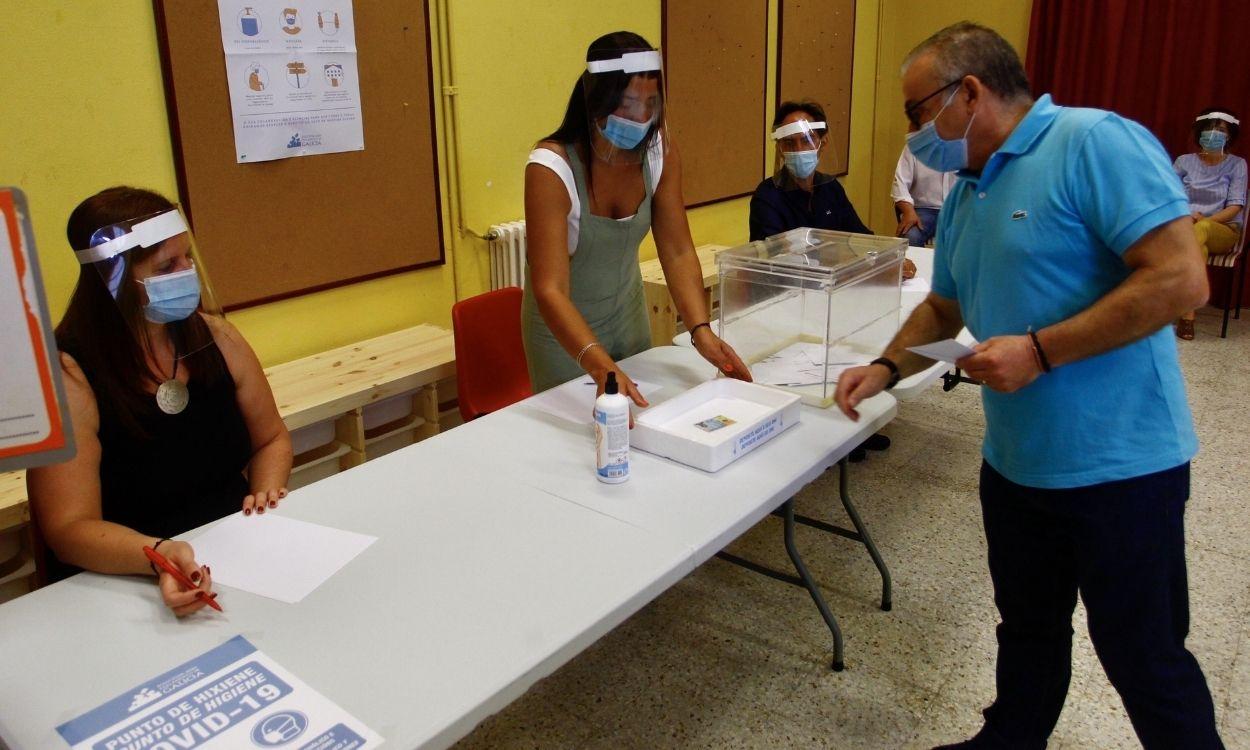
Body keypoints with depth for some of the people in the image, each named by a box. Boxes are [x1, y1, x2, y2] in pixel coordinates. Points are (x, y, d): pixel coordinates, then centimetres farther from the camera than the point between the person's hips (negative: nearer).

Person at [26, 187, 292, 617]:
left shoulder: (212, 336, 1)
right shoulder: (69, 377, -14)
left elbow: (271, 439, 13)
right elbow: (69, 529, -16)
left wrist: (267, 491, -7)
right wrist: (159, 554, -34)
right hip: (125, 585, -5)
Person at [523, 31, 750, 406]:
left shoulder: (661, 153, -14)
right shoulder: (551, 168, -30)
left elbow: (678, 252, -13)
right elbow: (550, 289, -36)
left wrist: (701, 330, -29)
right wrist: (600, 366, -51)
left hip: (628, 312, 5)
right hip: (564, 323, -5)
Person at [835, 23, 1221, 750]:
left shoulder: (1095, 143, -17)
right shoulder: (965, 195, 10)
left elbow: (1180, 279, -23)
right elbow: (944, 308, 21)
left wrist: (1038, 350, -23)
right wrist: (887, 368, 5)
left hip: (1119, 462, -7)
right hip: (1015, 461, 8)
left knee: (1144, 656, 9)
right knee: (1028, 629, 23)